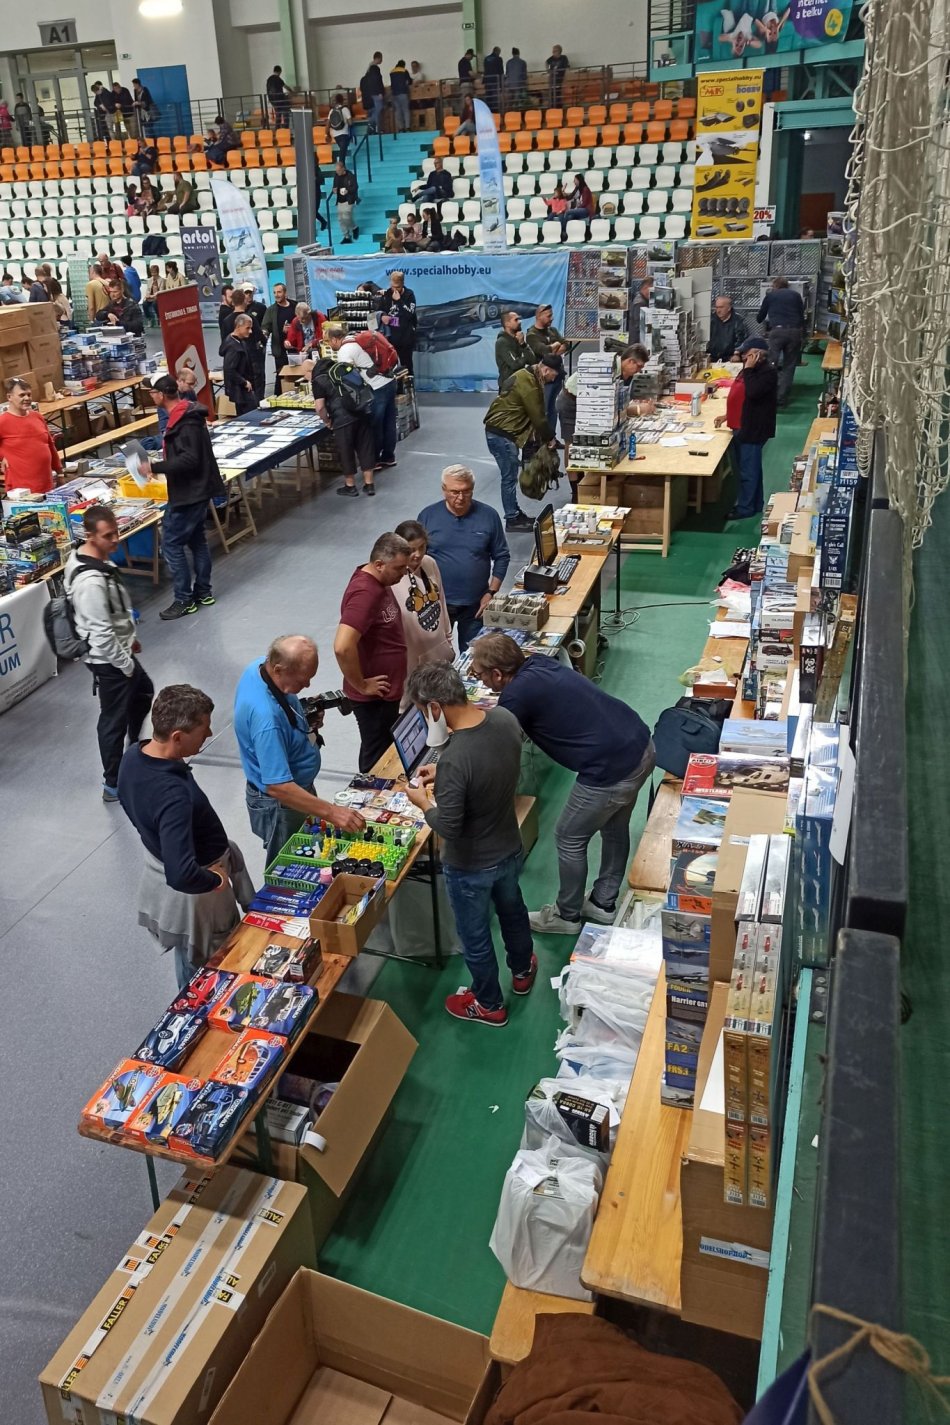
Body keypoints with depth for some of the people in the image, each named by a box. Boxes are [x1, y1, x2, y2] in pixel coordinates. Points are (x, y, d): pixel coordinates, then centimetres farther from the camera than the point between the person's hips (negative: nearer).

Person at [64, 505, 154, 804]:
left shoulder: (84, 556, -2)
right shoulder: (91, 581, -33)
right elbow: (101, 634, -29)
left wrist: (130, 638, 20)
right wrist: (126, 664, -16)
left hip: (117, 651, 10)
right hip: (108, 660, -10)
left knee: (143, 692, 29)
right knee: (114, 720, 5)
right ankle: (113, 785, 22)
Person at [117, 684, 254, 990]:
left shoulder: (134, 756, -13)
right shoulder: (174, 795, -41)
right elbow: (182, 875, -45)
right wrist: (216, 880, -25)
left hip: (158, 865, 8)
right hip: (190, 895, -8)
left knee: (190, 962, 32)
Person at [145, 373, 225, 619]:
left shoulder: (185, 422, -22)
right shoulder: (186, 414, 9)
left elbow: (189, 459, -29)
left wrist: (155, 467, -26)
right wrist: (161, 462, 14)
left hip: (189, 492, -11)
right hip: (195, 489, 11)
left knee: (171, 544, -4)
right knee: (196, 540, 17)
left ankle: (184, 600, 3)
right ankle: (203, 592, 26)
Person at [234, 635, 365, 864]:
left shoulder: (260, 666, -11)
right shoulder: (265, 715, -39)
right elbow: (277, 787, -39)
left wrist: (306, 718, -7)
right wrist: (331, 812, -38)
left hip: (298, 785, 9)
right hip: (280, 804, -9)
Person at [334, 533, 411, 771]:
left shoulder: (379, 581, 3)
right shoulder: (365, 593, -28)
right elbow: (342, 647, -38)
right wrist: (361, 685, -24)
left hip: (389, 689, 9)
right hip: (373, 697, -9)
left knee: (387, 750, 24)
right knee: (376, 756, 7)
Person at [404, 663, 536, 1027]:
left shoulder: (454, 758, -37)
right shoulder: (505, 718, -15)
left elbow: (448, 828, -29)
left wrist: (423, 802, -12)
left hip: (470, 867, -7)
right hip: (510, 848, 7)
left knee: (475, 936, 21)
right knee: (512, 909, 33)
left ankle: (489, 1004, 45)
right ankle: (522, 971, 59)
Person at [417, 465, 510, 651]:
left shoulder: (488, 515, -5)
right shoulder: (428, 516, -4)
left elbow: (502, 556, 2)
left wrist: (491, 592, -6)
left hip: (475, 604, 0)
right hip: (436, 602, 0)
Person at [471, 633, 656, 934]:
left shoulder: (517, 694, -15)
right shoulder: (538, 664, 10)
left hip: (612, 769, -9)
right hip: (641, 744, 9)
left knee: (569, 839, 13)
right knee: (614, 827, 27)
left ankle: (566, 916, 32)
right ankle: (603, 903, 46)